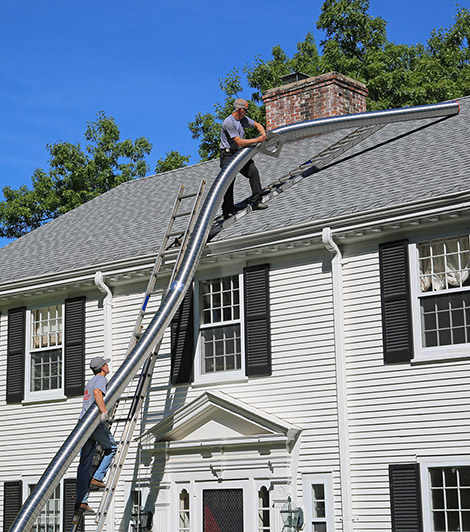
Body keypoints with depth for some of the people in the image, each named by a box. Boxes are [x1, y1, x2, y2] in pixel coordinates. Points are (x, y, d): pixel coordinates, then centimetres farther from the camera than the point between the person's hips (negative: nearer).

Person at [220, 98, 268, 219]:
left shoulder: (243, 119, 7)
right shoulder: (228, 123, -20)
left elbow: (257, 124, 23)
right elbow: (240, 142, -24)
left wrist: (263, 134, 2)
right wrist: (257, 140, -19)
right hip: (228, 155, -8)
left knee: (253, 171, -9)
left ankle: (256, 201, -3)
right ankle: (228, 211, -9)